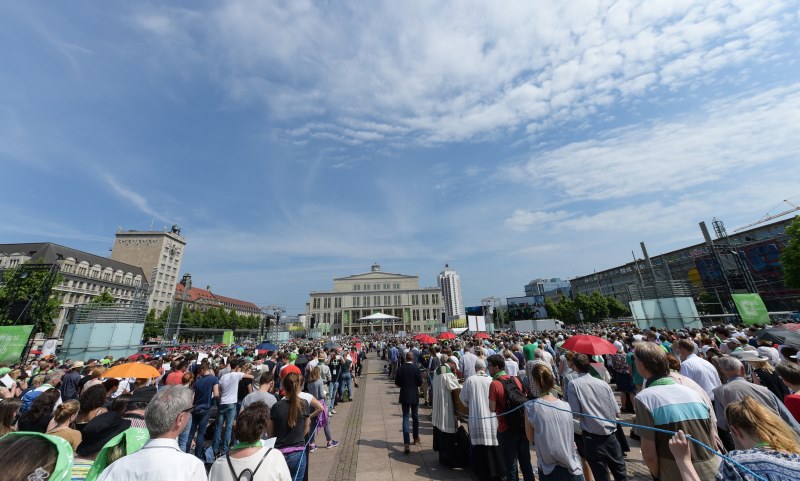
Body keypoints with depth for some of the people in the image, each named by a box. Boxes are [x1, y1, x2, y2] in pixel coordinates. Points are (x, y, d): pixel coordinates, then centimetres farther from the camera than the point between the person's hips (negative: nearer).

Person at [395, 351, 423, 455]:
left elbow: (396, 383, -4)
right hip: (414, 396, 0)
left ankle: (407, 444, -4)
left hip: (404, 396, 1)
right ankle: (416, 438, 34)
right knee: (415, 417, 19)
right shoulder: (416, 368, -14)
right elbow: (420, 382, -11)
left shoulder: (400, 368, -9)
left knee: (405, 418, 4)